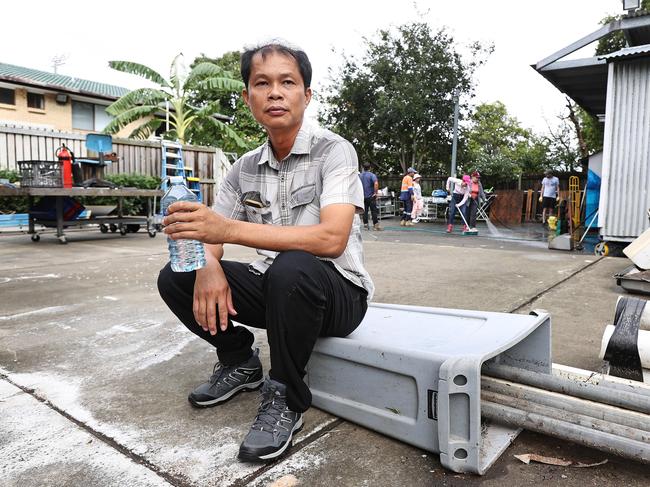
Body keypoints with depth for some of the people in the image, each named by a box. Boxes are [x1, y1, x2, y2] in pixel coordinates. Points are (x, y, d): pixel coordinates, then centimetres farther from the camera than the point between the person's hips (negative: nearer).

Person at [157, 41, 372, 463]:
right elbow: (210, 234, 5)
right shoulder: (245, 167, 5)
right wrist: (208, 264, -20)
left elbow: (332, 238, -29)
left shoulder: (334, 150, -14)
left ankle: (286, 400, -13)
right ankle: (240, 362, 14)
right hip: (274, 287, 6)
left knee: (291, 269, -38)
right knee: (175, 277, -6)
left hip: (336, 290, -5)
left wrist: (229, 229, -37)